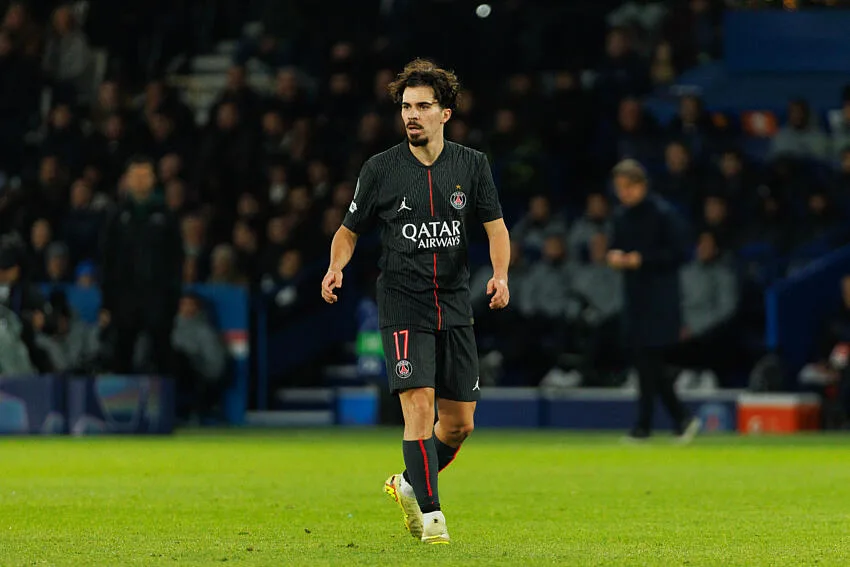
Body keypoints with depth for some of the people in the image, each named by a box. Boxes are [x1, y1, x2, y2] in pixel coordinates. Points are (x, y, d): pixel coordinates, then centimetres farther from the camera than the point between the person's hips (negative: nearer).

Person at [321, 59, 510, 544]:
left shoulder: (472, 166, 4)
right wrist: (337, 266, -13)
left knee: (460, 422, 6)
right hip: (403, 306, -3)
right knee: (419, 405, -17)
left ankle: (411, 484, 32)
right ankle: (431, 513, -9)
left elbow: (496, 226, 6)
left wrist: (501, 274, -13)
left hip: (455, 307, 3)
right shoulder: (381, 169, -1)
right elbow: (350, 230, 7)